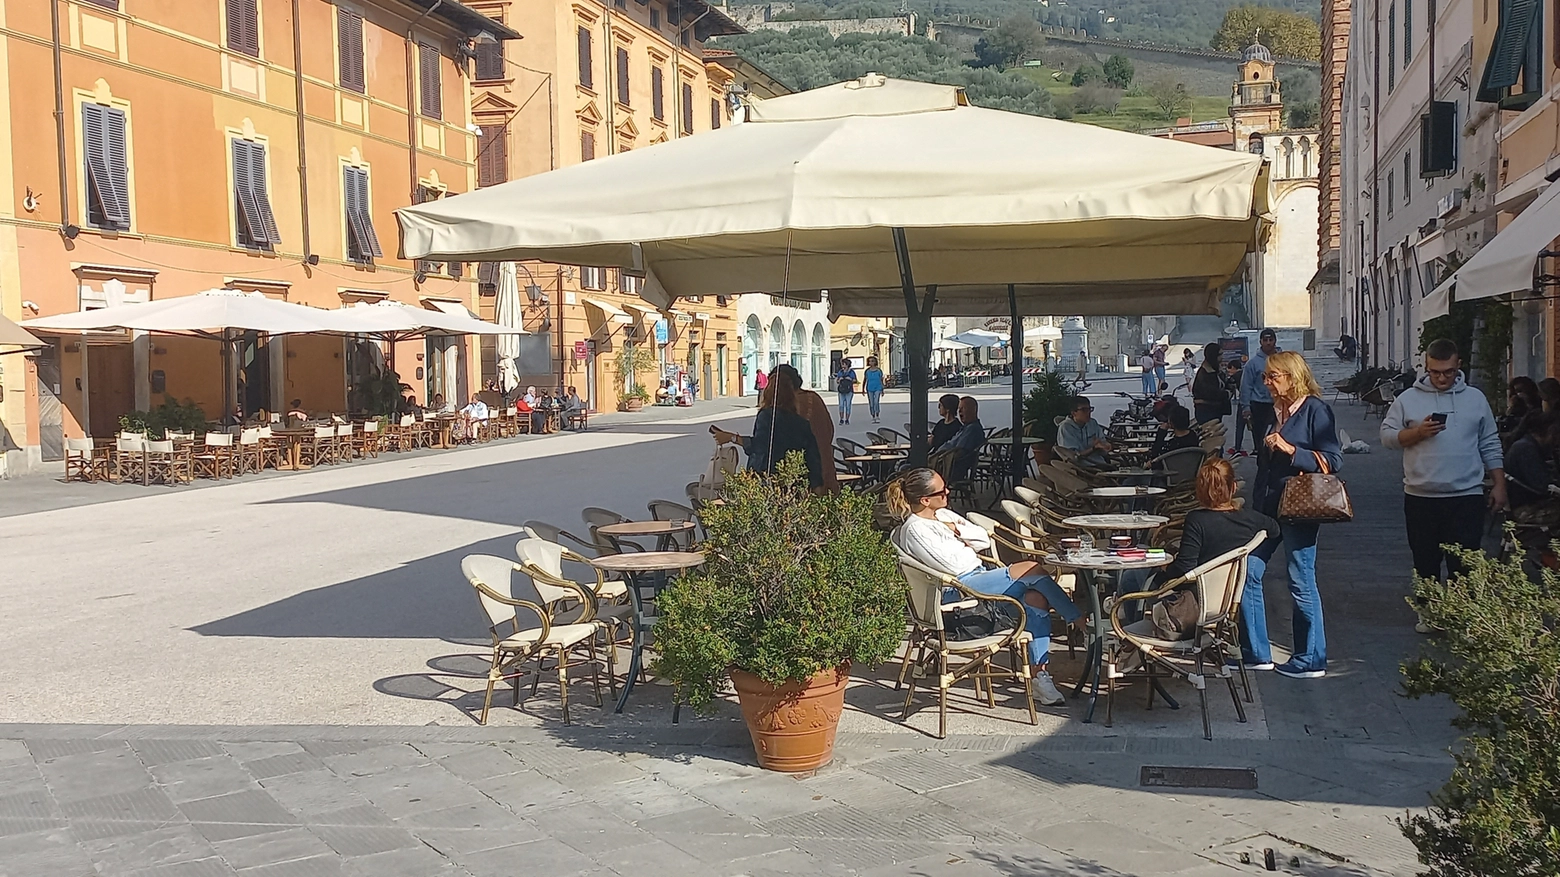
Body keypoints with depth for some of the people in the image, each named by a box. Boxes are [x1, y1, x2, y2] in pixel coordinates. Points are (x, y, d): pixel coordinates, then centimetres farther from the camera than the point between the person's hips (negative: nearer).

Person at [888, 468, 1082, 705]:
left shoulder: (943, 514, 17)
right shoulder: (915, 530, -10)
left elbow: (984, 539, 13)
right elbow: (953, 565, -17)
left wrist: (957, 530, -4)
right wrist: (968, 545, 2)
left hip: (979, 576, 9)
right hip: (958, 589, -9)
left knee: (1036, 598, -17)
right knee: (1031, 570, -19)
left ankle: (1037, 674, -17)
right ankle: (1081, 623, -3)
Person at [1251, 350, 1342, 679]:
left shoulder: (1315, 410, -9)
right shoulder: (1276, 410, 14)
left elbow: (1332, 460, -15)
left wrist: (1291, 450, -22)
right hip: (1268, 506, 8)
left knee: (1301, 583, -2)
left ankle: (1311, 660, 10)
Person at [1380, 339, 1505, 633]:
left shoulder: (1475, 399, 7)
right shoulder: (1408, 399, 3)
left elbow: (1490, 446, 10)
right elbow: (1387, 434, 1)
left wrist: (1499, 485, 6)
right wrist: (1418, 432, -15)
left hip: (1466, 496, -1)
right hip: (1420, 497, 1)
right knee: (1426, 561, 11)